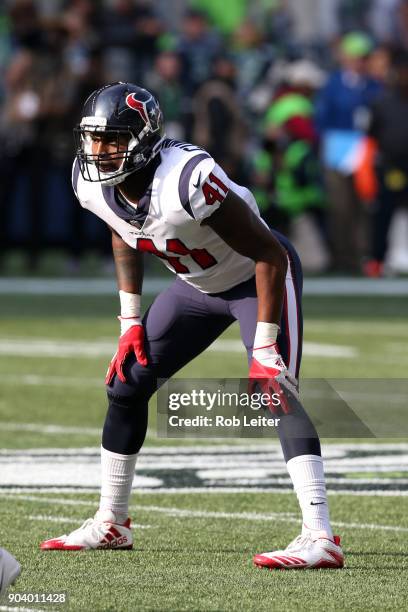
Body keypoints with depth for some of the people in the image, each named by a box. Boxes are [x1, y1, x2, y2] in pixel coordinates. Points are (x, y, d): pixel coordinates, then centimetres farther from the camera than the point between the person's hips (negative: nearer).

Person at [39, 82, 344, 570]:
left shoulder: (187, 181, -37)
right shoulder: (93, 185, -16)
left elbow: (270, 255, -29)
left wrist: (264, 349, -29)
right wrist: (131, 320, 4)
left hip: (259, 278, -8)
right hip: (198, 286, 8)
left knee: (275, 392, -25)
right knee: (126, 384, 7)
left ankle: (320, 537, -30)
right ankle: (110, 524, 23)